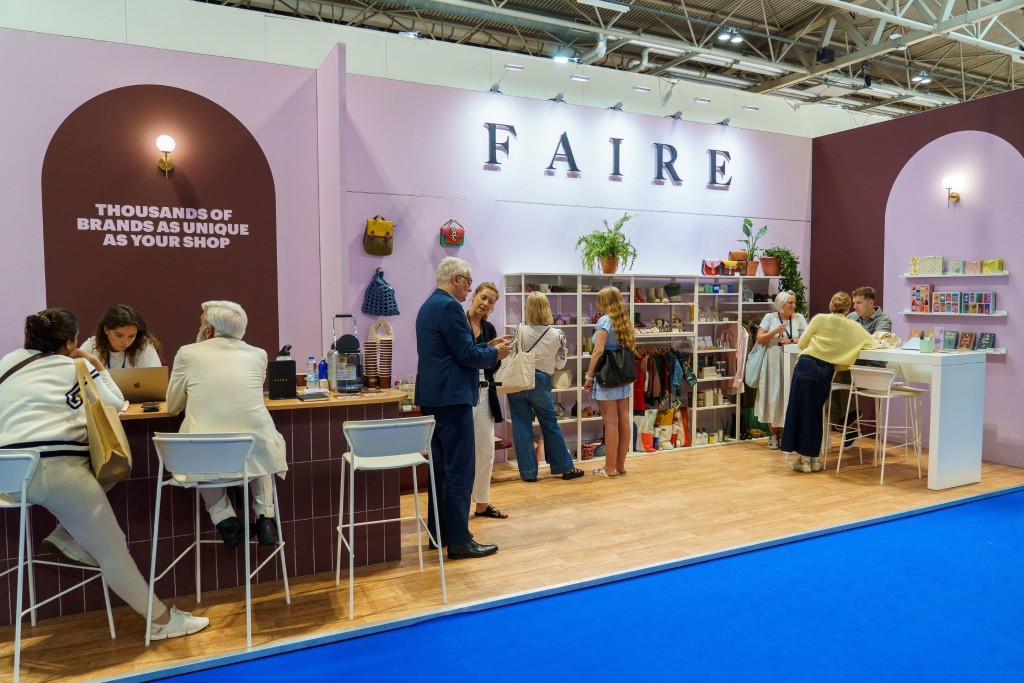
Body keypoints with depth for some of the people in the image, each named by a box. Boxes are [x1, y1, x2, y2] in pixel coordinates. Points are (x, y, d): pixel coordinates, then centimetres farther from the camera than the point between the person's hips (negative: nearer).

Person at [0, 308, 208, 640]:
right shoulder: (76, 368, 7)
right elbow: (116, 404, 14)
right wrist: (99, 369, 22)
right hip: (57, 467, -6)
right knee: (112, 548, -1)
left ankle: (69, 536, 17)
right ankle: (161, 619, 4)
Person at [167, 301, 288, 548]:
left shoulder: (188, 353, 4)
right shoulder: (258, 355, 9)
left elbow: (172, 407, 16)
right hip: (255, 453, 2)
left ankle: (223, 517, 17)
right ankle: (265, 515, 21)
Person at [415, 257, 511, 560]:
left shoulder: (429, 306, 17)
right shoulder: (450, 307, -15)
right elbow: (467, 355, -18)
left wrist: (488, 346, 16)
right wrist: (495, 354, -1)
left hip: (433, 398, 11)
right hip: (452, 397, -11)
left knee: (441, 467, 16)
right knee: (460, 470, -5)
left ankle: (439, 532, 24)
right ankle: (459, 540, 0)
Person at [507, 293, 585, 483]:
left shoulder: (520, 330, -8)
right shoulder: (557, 335, -6)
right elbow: (560, 364, 1)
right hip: (541, 383, 1)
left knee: (522, 427, 8)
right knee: (550, 425, 15)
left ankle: (528, 471, 12)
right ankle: (565, 467, 22)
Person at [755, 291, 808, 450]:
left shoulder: (799, 318, 4)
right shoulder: (770, 317, 2)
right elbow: (760, 339, -2)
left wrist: (791, 341, -15)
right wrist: (775, 331, -14)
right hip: (772, 362, -1)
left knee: (787, 397, 1)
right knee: (772, 396, 2)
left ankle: (782, 432, 16)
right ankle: (773, 434, 13)